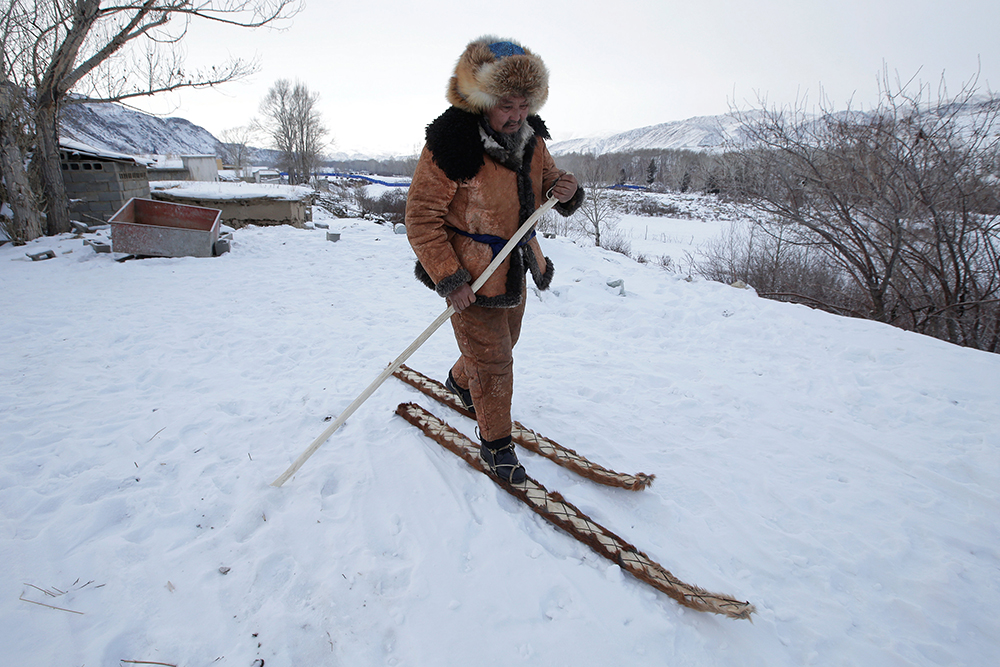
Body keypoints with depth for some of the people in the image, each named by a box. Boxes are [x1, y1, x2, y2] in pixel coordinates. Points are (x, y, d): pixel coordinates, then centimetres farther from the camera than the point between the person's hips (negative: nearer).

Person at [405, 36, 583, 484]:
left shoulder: (530, 137, 0)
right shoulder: (452, 143, -22)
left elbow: (544, 186, 14)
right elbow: (422, 216, -19)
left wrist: (566, 191, -12)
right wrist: (449, 278, -22)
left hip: (514, 269, 8)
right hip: (471, 274, -7)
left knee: (503, 342, 24)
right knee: (491, 358, -2)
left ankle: (460, 382, 55)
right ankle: (495, 444, 19)